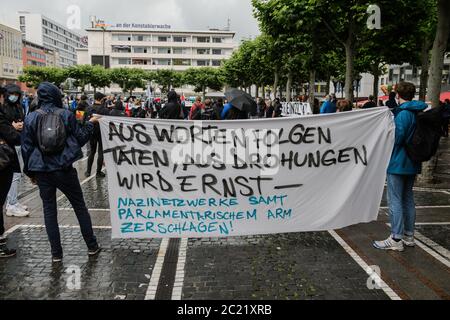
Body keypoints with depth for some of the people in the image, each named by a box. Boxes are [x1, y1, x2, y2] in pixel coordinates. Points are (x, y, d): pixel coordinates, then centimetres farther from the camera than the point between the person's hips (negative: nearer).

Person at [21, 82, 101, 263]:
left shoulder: (31, 118, 0)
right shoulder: (66, 115, -5)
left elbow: (26, 148, 3)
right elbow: (81, 138, 2)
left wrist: (30, 172, 13)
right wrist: (91, 124, 17)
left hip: (42, 172, 1)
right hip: (64, 170, -1)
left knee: (49, 210, 10)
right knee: (79, 206, 11)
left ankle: (56, 253, 14)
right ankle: (92, 246, 18)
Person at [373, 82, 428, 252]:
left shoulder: (403, 113, -16)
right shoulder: (419, 112, 10)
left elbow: (398, 137, -20)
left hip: (398, 163, -9)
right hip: (412, 163, 9)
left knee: (395, 201, -3)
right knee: (408, 199, 15)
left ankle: (396, 239, 1)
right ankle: (408, 236, 24)